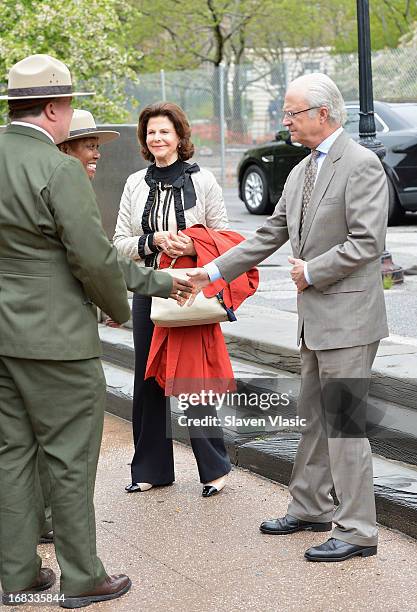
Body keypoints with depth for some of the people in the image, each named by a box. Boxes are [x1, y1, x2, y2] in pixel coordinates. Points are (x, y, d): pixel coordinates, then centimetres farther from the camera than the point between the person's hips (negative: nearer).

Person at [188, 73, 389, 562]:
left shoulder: (361, 164, -13)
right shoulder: (302, 172, 14)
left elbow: (367, 242, -20)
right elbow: (269, 236, 18)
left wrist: (311, 271, -14)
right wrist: (211, 272, 14)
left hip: (347, 317, -9)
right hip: (315, 318, 9)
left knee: (343, 423, -7)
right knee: (314, 417, 17)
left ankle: (357, 531, 0)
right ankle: (309, 509, 30)